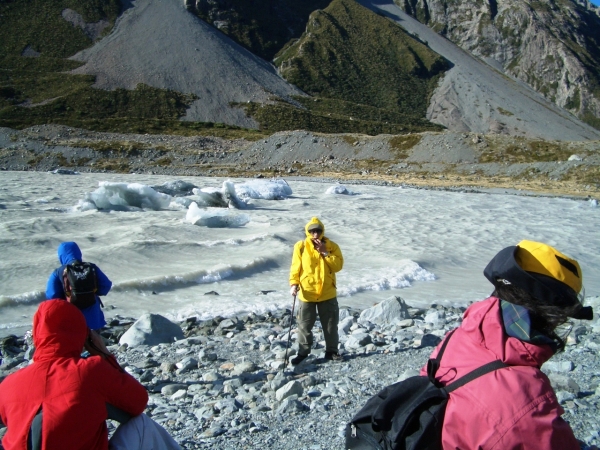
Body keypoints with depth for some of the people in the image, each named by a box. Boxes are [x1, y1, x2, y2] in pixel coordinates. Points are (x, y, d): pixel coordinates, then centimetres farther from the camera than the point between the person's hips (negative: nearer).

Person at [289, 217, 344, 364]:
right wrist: (294, 283, -15)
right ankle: (303, 352, 20)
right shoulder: (301, 246, -3)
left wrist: (325, 252, -16)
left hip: (327, 294, 1)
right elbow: (295, 267, -2)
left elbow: (338, 265, -8)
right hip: (307, 293, -1)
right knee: (305, 325, 7)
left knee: (330, 324, 11)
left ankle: (331, 351, 26)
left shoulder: (332, 246, 0)